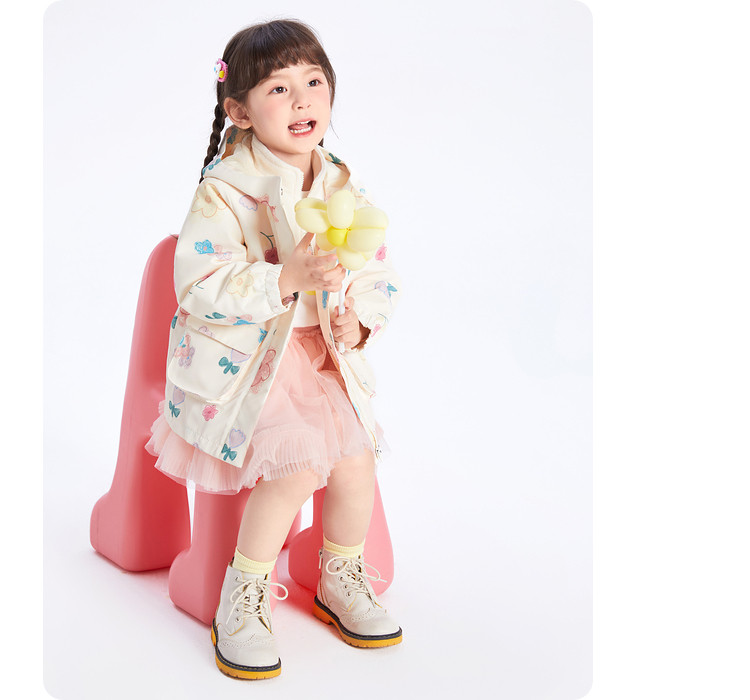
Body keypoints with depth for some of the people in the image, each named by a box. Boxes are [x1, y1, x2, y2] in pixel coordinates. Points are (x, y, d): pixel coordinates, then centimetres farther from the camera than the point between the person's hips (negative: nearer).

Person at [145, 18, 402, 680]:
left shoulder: (345, 189, 5)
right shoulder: (225, 189, -13)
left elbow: (380, 271, 12)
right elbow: (200, 285, -20)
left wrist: (359, 319, -9)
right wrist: (288, 280, -31)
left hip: (321, 352, 6)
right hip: (241, 354, -5)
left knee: (356, 465, -8)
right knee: (297, 464, -22)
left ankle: (342, 581, 23)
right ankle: (242, 600, 1)